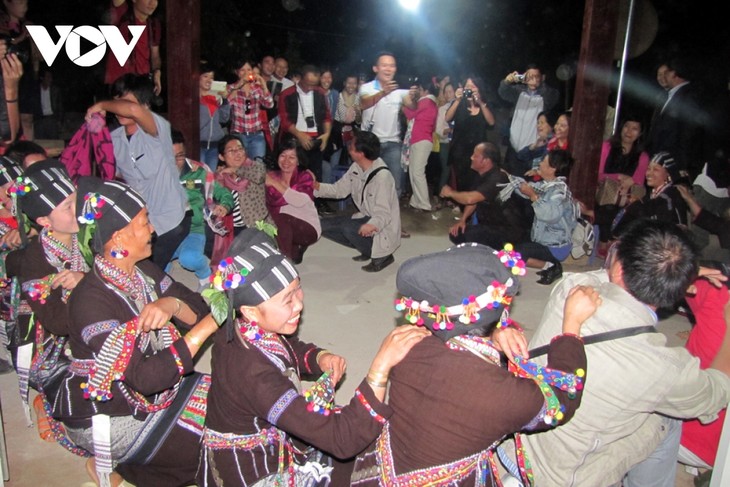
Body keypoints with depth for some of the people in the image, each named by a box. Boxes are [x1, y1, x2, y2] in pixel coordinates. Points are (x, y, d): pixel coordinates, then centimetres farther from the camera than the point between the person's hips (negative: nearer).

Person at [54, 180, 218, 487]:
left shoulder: (143, 270, -4)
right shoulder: (91, 300, -28)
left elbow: (198, 310, -6)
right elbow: (144, 378, -33)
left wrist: (173, 304, -28)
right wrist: (205, 327, -32)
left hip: (154, 389, 8)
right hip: (105, 419, -8)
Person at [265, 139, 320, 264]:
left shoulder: (305, 176, -2)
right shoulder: (272, 176, 6)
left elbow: (300, 201, -23)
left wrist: (275, 184, -23)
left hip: (308, 227, -4)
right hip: (281, 227, 4)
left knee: (281, 219, -30)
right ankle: (295, 249, 0)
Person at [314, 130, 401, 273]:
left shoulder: (382, 176, -27)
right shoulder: (355, 168, -3)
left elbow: (383, 216, -30)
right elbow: (339, 189, 4)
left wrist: (370, 226, -51)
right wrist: (315, 185, -11)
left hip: (382, 228, -8)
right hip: (365, 219, 8)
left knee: (349, 229, -34)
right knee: (323, 225, 0)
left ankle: (382, 255, -7)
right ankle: (367, 248, 10)